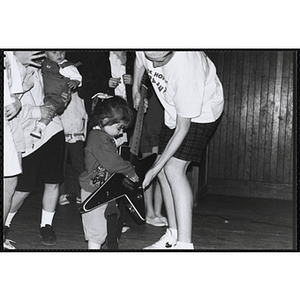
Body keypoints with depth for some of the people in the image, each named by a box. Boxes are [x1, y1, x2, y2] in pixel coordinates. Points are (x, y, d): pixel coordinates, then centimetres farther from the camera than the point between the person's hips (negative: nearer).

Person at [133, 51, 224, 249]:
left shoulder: (186, 71, -39)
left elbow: (182, 128, -31)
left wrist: (156, 168, -27)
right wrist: (136, 90, 15)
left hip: (202, 111, -7)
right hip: (173, 110, 8)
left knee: (174, 169, -21)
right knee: (164, 171, 3)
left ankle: (184, 244, -20)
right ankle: (173, 236, 15)